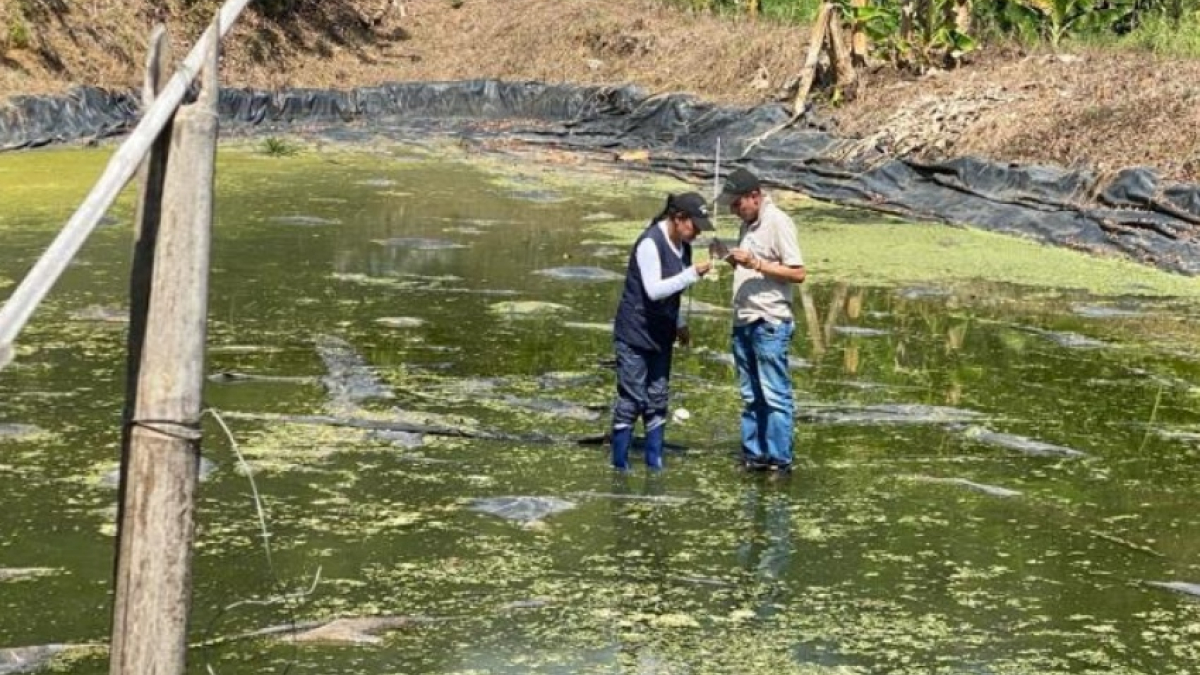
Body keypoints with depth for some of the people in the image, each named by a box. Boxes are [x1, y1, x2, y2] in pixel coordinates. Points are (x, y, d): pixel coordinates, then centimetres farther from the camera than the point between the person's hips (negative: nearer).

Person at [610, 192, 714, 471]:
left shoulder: (682, 245, 7)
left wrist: (680, 323, 15)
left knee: (657, 401, 10)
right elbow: (654, 290, -25)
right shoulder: (650, 243, -19)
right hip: (635, 334, -8)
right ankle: (619, 465, 5)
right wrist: (693, 273, -27)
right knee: (632, 401, -4)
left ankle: (655, 463, 16)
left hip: (661, 335, 8)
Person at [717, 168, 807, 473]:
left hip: (770, 323, -9)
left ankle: (779, 459, -1)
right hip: (743, 321, 9)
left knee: (775, 396, -5)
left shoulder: (778, 222, -11)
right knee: (750, 396, 12)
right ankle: (753, 454, 18)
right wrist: (735, 261, 4)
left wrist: (754, 263, -21)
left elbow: (797, 273, -16)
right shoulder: (748, 225, 14)